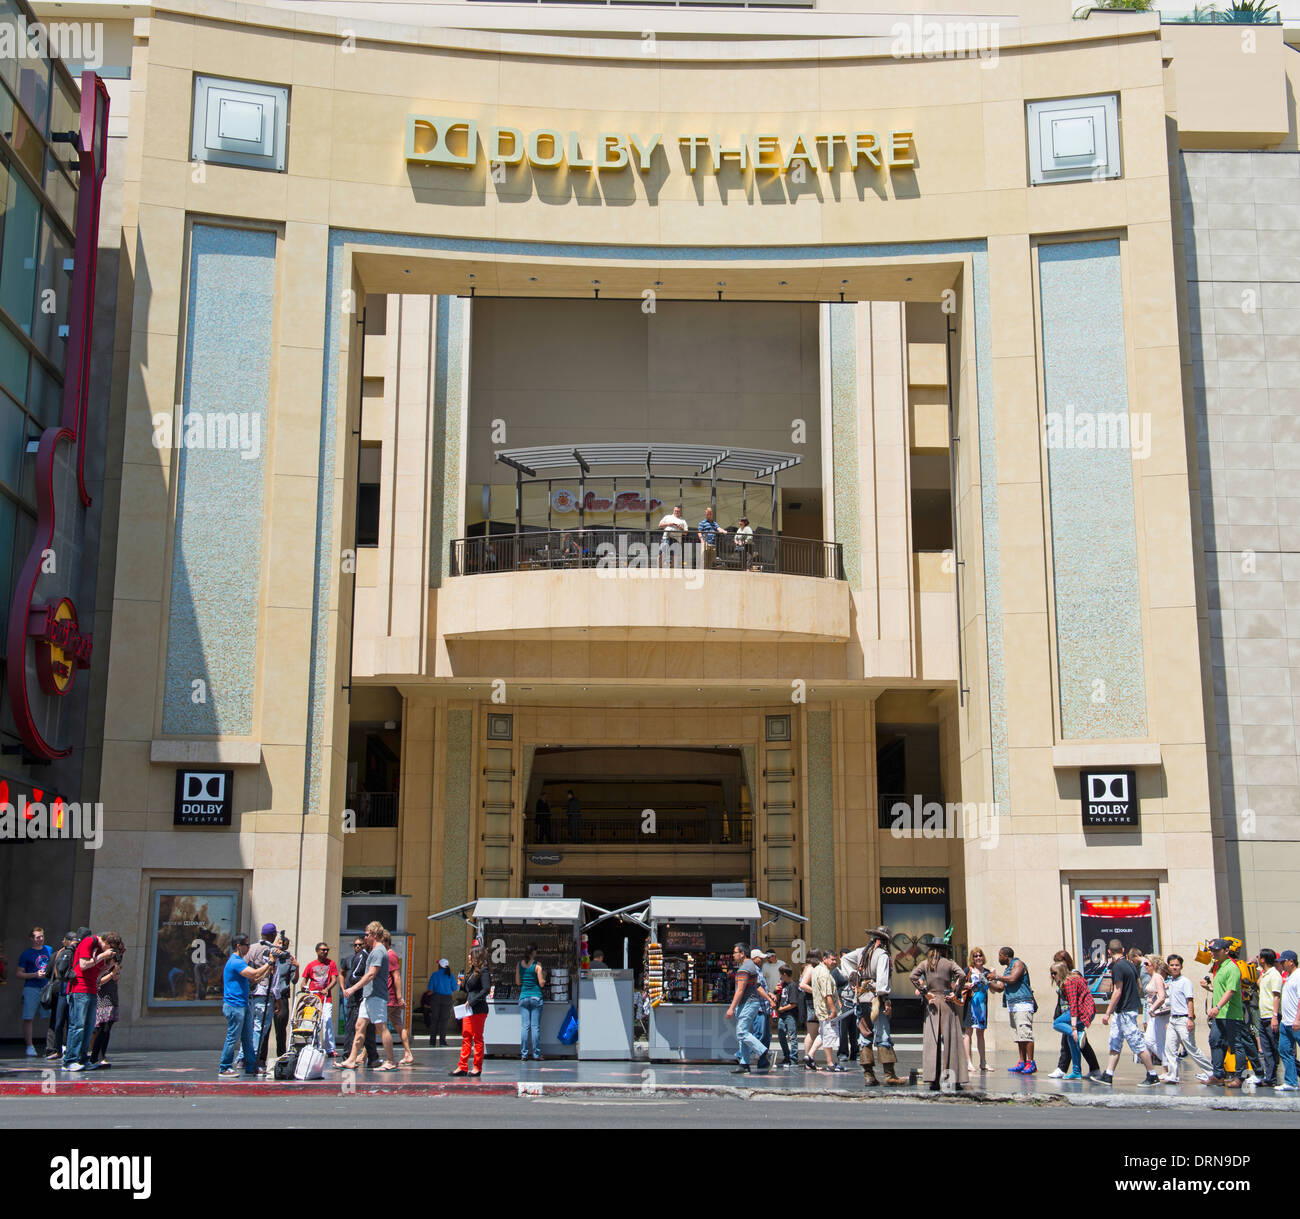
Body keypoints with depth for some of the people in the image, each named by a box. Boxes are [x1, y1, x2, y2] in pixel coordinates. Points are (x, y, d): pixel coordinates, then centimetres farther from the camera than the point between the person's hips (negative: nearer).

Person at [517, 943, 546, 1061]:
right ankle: (536, 1054, 4)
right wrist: (544, 976, 11)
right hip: (536, 996, -3)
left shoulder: (519, 964, 4)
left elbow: (518, 982, 10)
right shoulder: (537, 965, -8)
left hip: (523, 997, 3)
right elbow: (541, 983, -8)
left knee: (525, 1026, 5)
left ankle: (524, 1054, 5)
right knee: (535, 1026, 2)